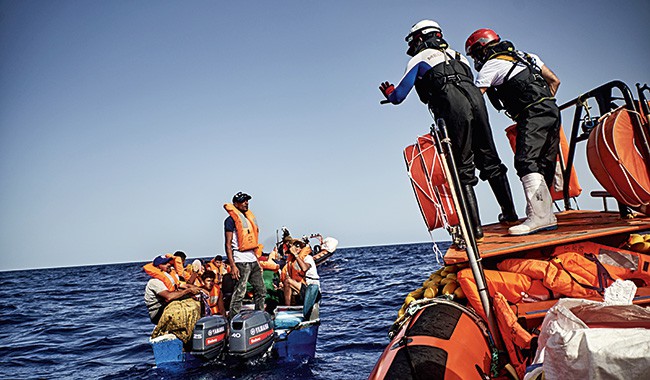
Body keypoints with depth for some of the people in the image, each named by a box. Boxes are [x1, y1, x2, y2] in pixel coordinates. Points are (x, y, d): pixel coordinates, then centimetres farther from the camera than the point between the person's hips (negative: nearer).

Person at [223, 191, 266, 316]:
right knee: (239, 293, -7)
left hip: (253, 261, 8)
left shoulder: (250, 218, 19)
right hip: (241, 262, -8)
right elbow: (228, 244, -11)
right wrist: (233, 266, -19)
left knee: (261, 291, 12)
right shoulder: (231, 219, -5)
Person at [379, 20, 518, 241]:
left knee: (463, 169, -3)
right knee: (489, 160, 15)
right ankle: (509, 213, 22)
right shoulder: (456, 55, 34)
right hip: (476, 99, 6)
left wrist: (389, 92, 34)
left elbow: (398, 97, 11)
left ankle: (475, 227, -3)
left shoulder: (419, 59, 17)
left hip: (454, 107, -6)